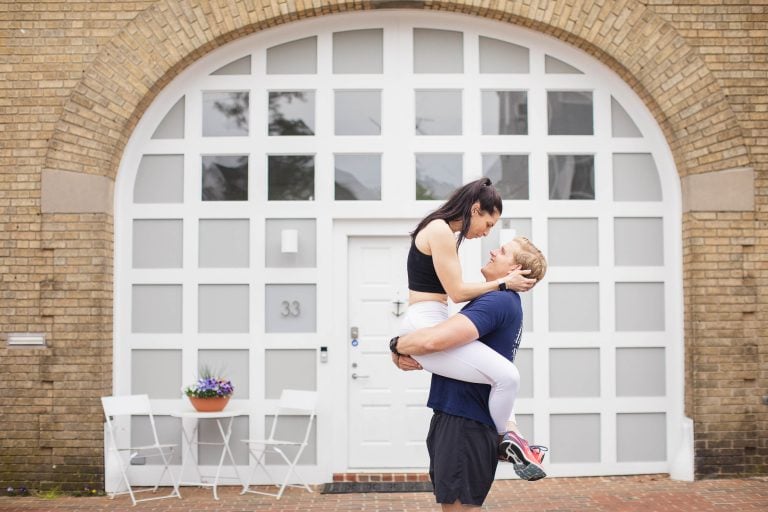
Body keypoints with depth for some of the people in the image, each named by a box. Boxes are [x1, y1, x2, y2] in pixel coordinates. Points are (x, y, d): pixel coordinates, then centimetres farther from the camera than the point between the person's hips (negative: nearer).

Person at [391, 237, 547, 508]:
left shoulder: (499, 301, -16)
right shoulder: (504, 302, 17)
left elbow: (433, 339, -30)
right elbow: (447, 343, 21)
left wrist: (397, 344, -8)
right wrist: (409, 356, 0)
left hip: (463, 424, -10)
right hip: (453, 417, 10)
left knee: (458, 505, -4)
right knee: (451, 504, 16)